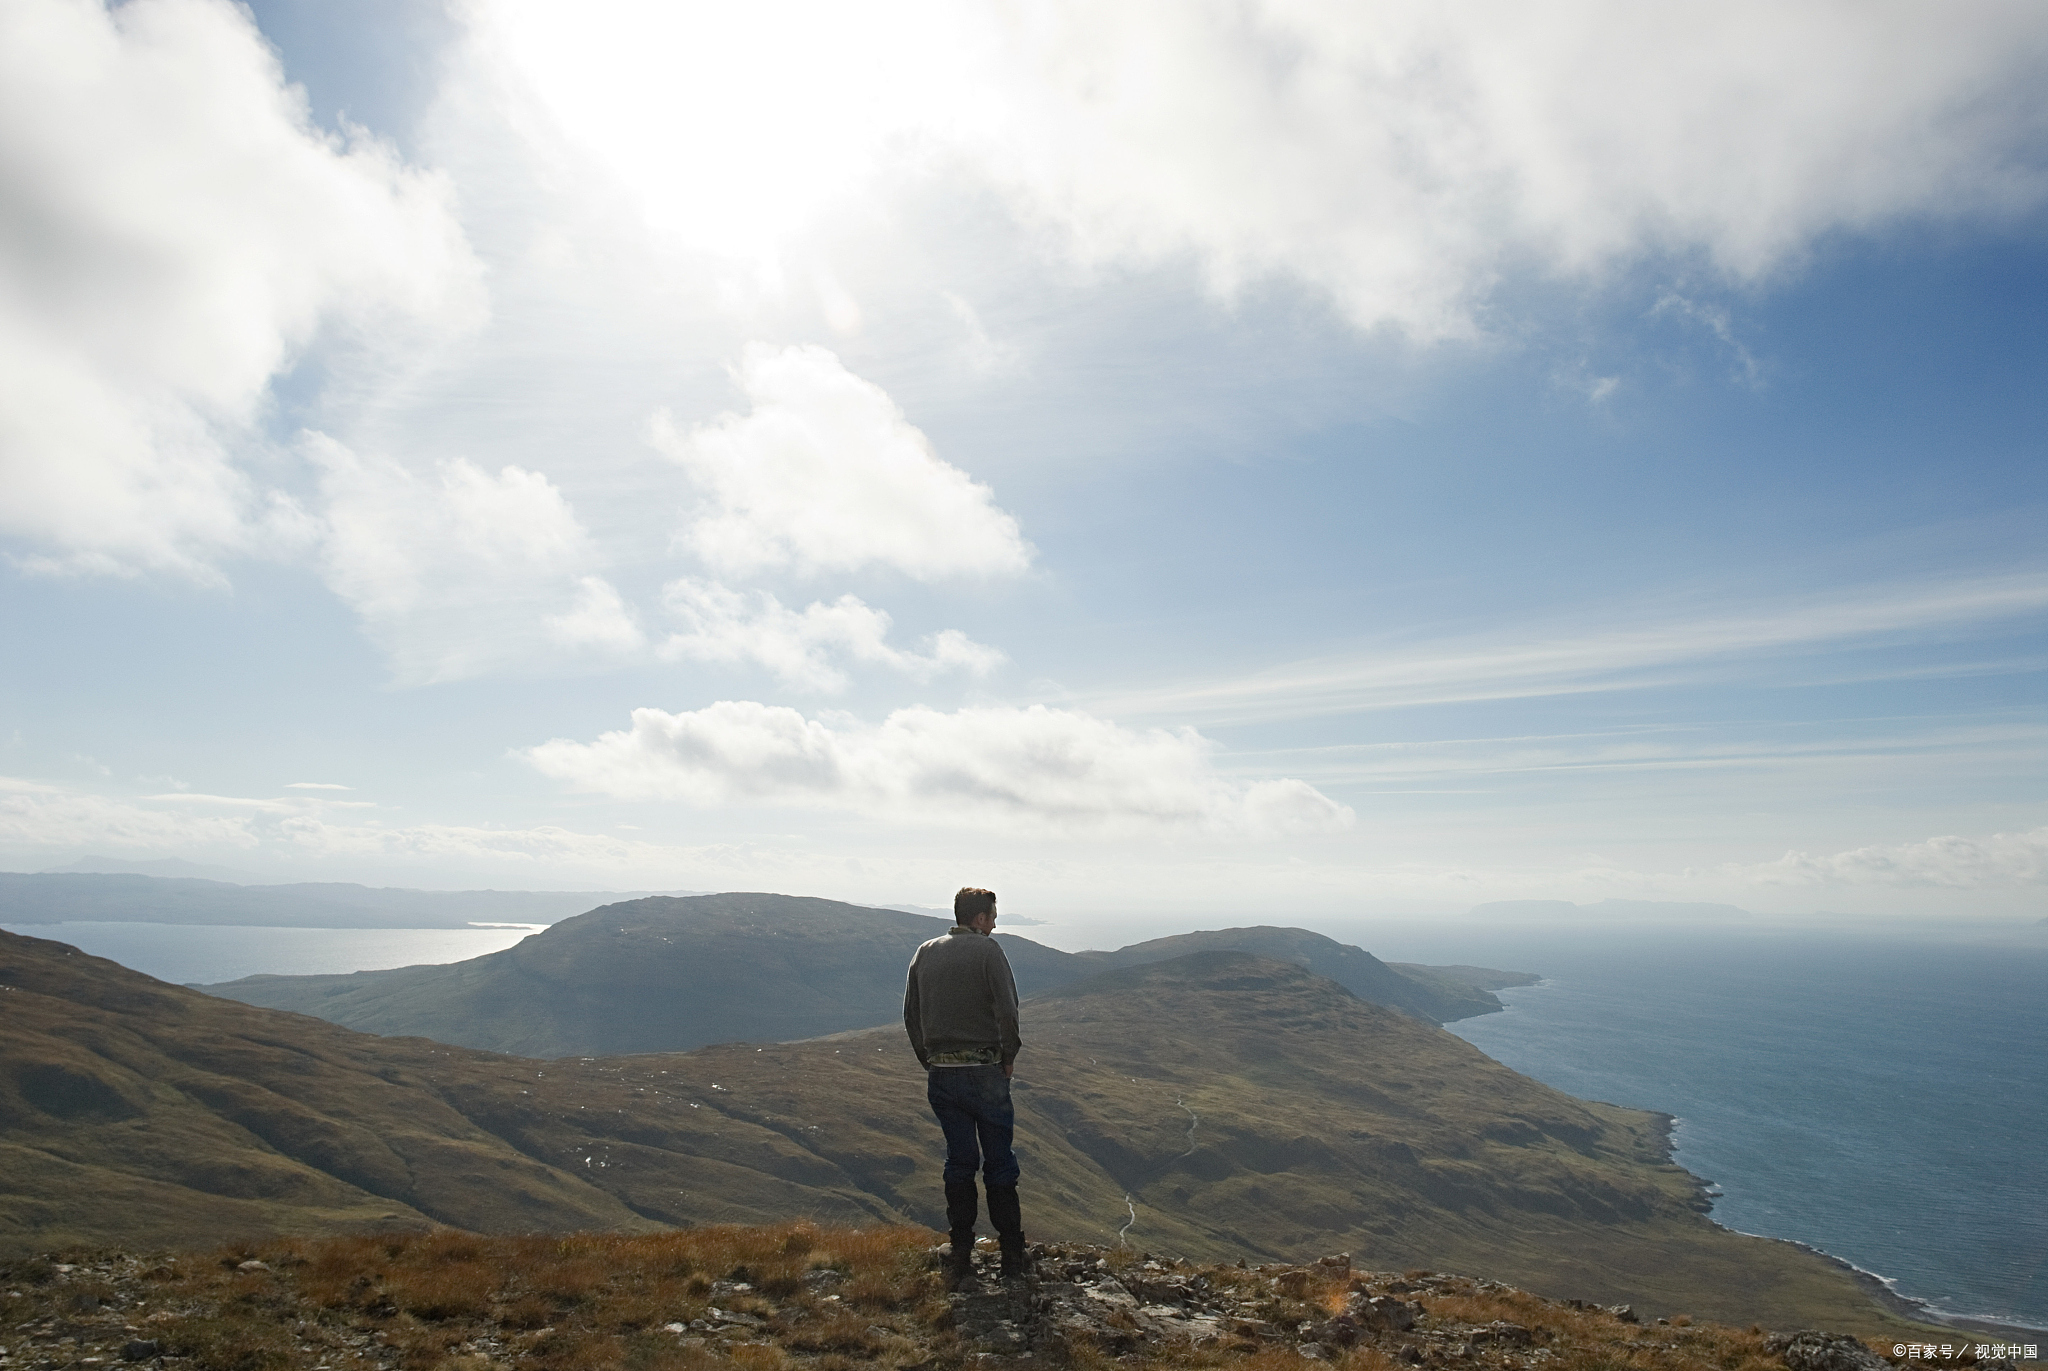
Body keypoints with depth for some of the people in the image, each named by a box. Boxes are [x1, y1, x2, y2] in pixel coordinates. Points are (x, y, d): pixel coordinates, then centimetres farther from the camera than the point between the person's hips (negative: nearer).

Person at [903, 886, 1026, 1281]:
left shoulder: (925, 953, 7)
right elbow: (1007, 1011, -16)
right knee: (999, 1163, 6)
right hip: (984, 1073, -4)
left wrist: (929, 1061, 16)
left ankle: (960, 1256, 16)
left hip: (940, 1075, 5)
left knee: (959, 1162, 14)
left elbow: (910, 1015, 10)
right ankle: (1012, 1255, 11)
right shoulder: (988, 950, -9)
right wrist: (1009, 1057, -2)